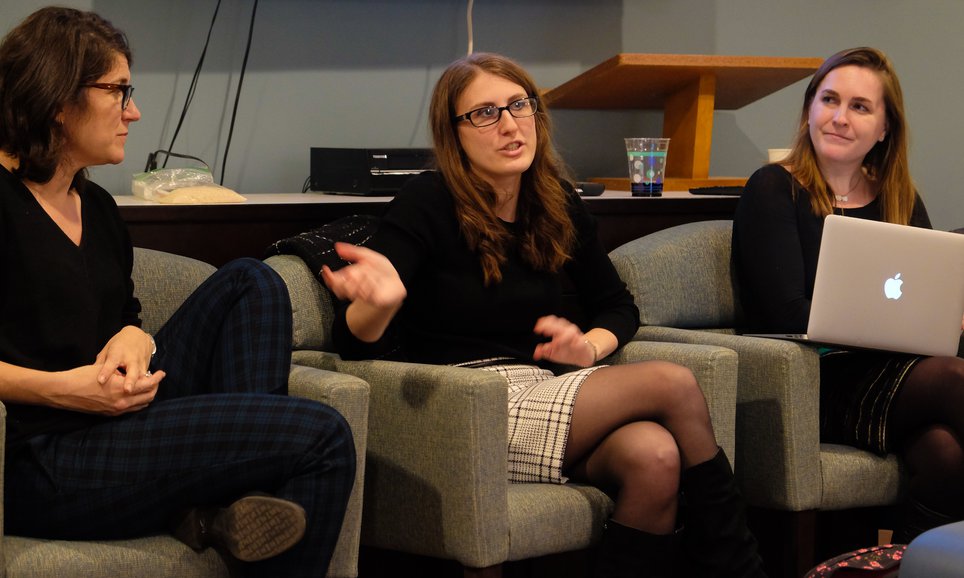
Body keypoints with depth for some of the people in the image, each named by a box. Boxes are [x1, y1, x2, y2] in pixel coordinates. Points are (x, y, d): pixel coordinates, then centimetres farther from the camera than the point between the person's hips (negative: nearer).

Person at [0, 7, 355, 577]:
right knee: (322, 435, -15)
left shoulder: (95, 205, 18)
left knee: (250, 282, 6)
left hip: (112, 418, 10)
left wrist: (133, 340, -4)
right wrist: (65, 389, -23)